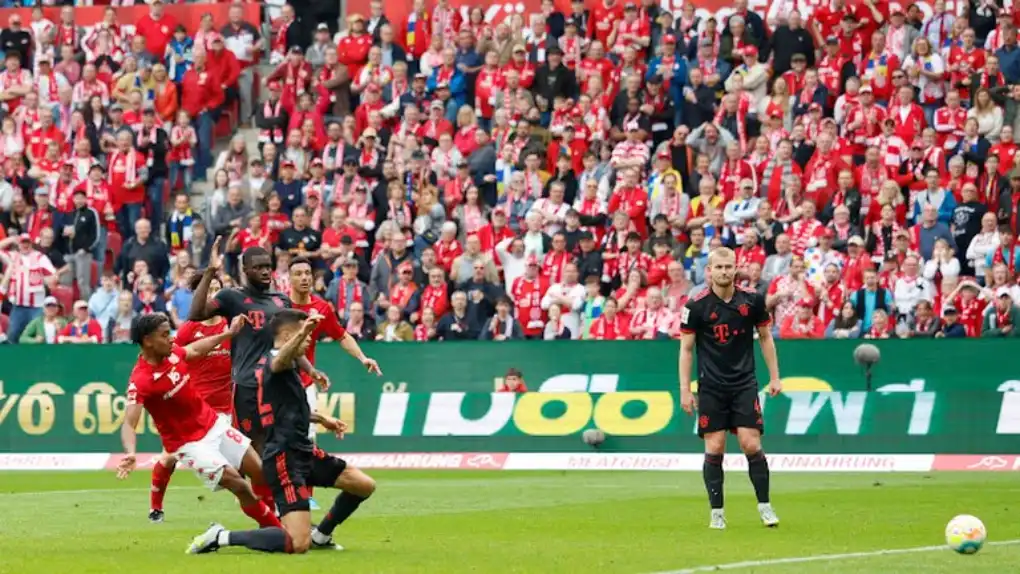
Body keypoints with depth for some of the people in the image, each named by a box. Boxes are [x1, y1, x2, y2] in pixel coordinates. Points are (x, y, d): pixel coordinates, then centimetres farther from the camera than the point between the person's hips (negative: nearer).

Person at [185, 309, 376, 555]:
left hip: (302, 451, 10)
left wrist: (321, 419, 35)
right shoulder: (273, 361, -14)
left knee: (365, 486, 14)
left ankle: (321, 535, 31)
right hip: (285, 459, -10)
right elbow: (280, 361, -43)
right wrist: (302, 333, -62)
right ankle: (220, 537, -9)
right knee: (298, 544, -19)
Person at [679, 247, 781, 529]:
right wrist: (685, 389, -3)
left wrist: (774, 377, 9)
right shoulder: (696, 305, -6)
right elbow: (686, 348, 1)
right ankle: (717, 511, 6)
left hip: (744, 384, 1)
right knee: (714, 449, -3)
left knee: (751, 445, -7)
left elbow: (765, 338, 12)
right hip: (711, 387, -1)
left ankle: (764, 505, 6)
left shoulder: (752, 301, -1)